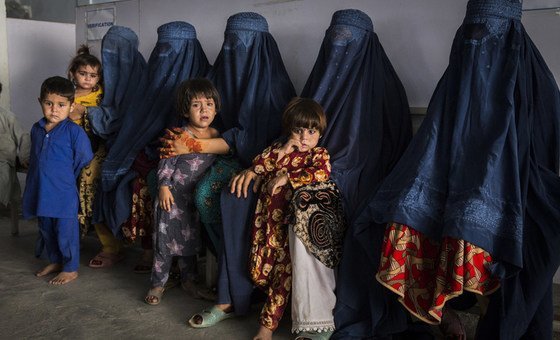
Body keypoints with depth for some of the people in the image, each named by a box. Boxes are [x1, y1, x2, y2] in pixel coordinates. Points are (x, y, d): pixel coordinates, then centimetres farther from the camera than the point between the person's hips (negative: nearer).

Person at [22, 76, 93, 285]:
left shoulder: (74, 131, -14)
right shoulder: (36, 129, 5)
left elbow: (85, 160, -7)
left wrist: (66, 178, 3)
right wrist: (31, 185, 18)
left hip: (63, 194, -6)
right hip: (41, 192, 6)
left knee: (66, 233, 5)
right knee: (46, 231, 20)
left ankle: (71, 269, 21)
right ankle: (55, 261, 39)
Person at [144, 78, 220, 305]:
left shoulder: (217, 136, 0)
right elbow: (166, 162, -11)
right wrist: (164, 186, -16)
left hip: (196, 197, 5)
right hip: (173, 194, -5)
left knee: (190, 239, 18)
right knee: (165, 237, 2)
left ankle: (188, 279, 34)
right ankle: (158, 283, 17)